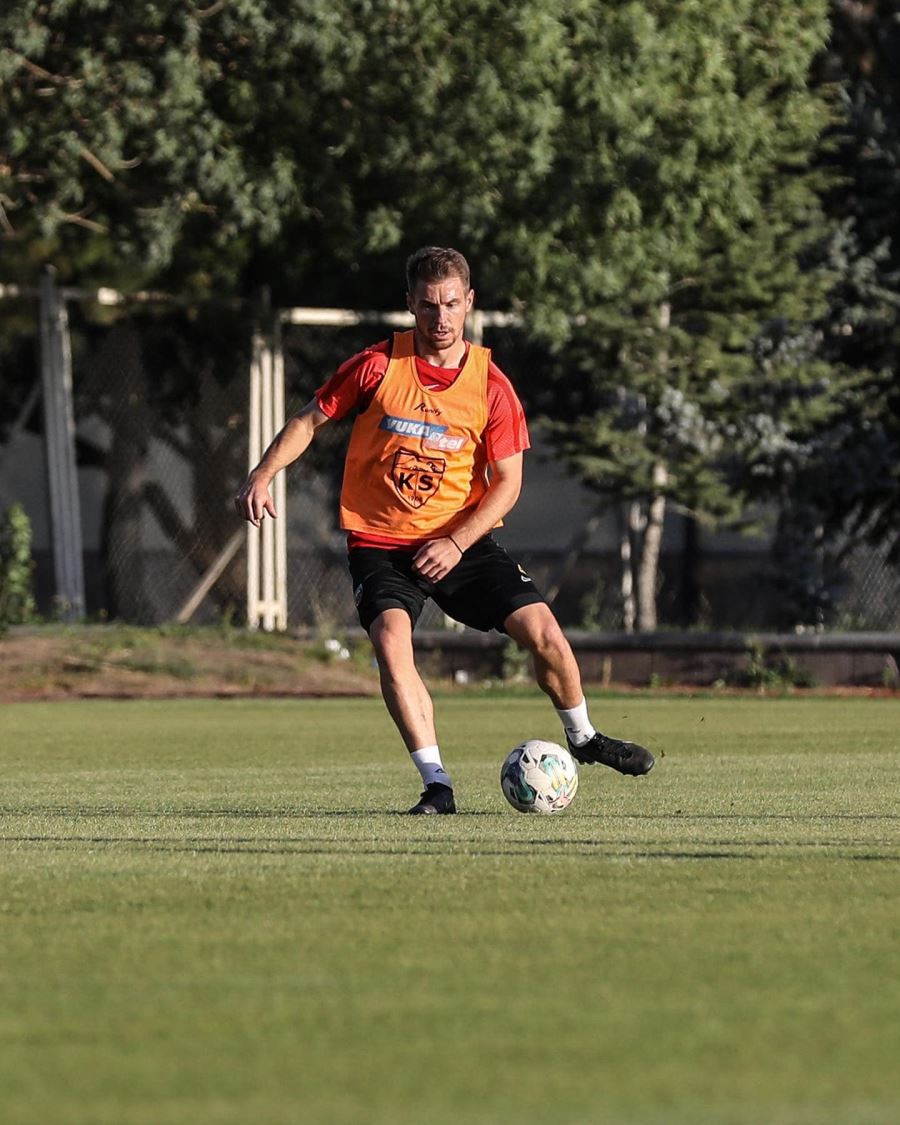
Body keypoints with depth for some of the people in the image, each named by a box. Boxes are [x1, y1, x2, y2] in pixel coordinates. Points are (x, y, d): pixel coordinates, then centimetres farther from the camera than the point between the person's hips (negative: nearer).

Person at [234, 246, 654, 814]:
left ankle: (582, 737, 20)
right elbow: (310, 420, 4)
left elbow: (507, 483, -3)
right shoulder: (377, 367, -7)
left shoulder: (490, 385, -5)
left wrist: (456, 543, -16)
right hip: (380, 542, -1)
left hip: (461, 539, 1)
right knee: (391, 640, -27)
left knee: (542, 630, -10)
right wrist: (263, 476, -11)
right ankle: (437, 784, -21)